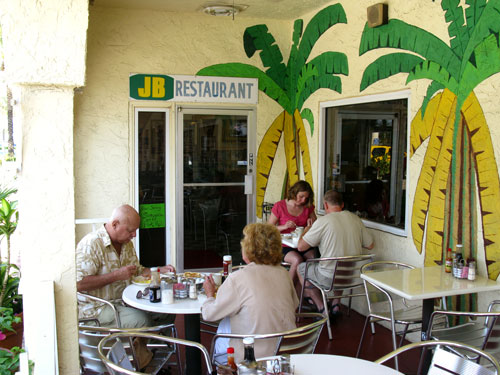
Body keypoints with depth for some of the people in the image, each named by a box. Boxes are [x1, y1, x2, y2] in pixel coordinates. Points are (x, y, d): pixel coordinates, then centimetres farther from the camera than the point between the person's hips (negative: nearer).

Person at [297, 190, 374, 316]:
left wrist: (306, 230, 9)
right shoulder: (355, 218, 0)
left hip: (330, 278, -5)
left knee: (301, 268, 20)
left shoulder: (323, 221, -15)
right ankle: (336, 304, 28)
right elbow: (370, 245, 9)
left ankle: (322, 309, 16)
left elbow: (301, 247, -11)